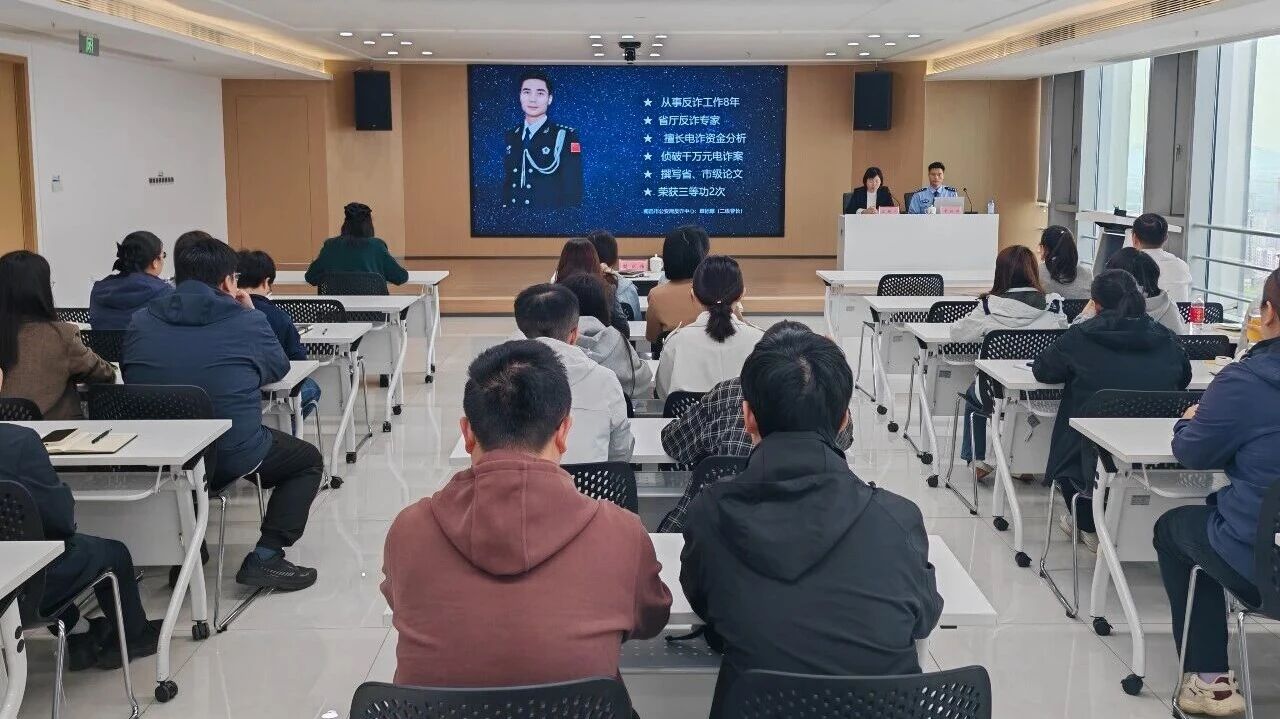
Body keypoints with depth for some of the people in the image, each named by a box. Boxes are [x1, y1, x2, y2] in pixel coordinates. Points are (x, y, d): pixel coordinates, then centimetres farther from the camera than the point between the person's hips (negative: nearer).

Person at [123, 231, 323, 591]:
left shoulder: (140, 322, 2)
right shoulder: (247, 322, -7)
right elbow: (278, 369, 10)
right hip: (234, 456, -5)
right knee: (308, 460, 21)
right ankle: (265, 557, 5)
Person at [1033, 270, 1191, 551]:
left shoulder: (1080, 338, -8)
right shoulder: (1166, 340, 1)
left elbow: (1041, 370, 6)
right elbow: (1184, 378, 18)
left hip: (1096, 462, -3)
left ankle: (1090, 527, 47)